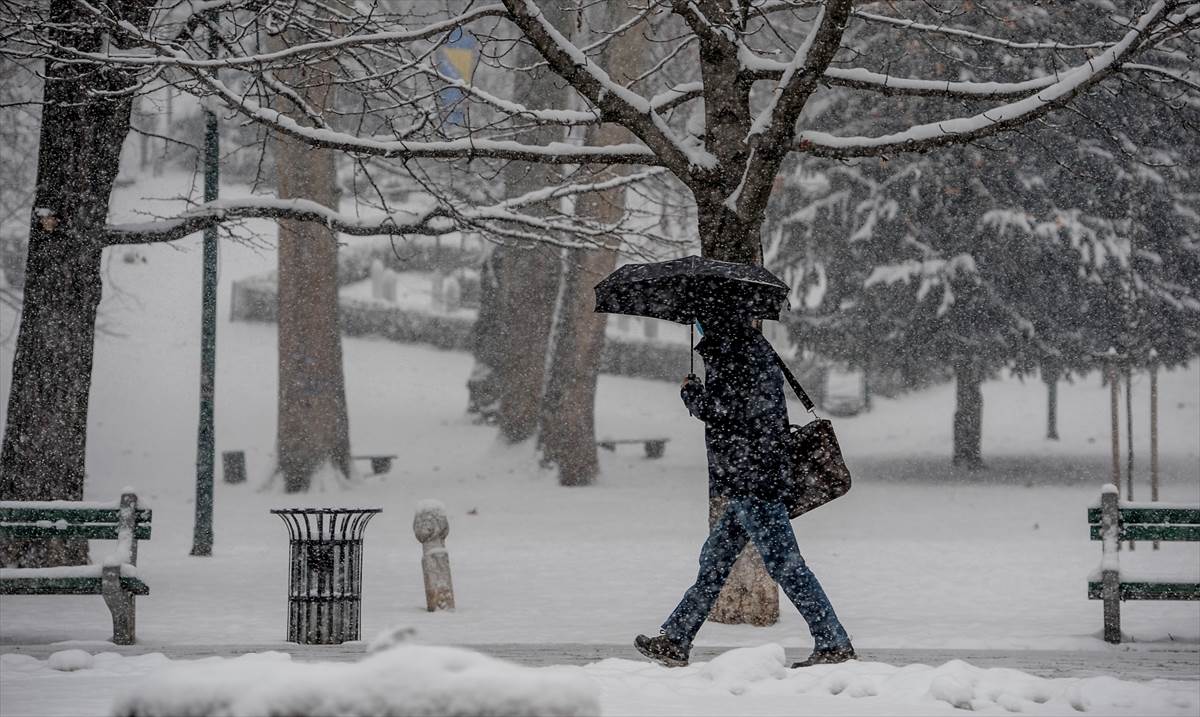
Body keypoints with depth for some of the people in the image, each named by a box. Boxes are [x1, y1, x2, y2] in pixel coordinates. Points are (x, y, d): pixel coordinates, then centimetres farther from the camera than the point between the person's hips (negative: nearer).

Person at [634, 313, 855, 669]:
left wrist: (689, 390, 0)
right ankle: (675, 641, 20)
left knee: (783, 561, -8)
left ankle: (834, 643, -7)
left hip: (750, 478, -11)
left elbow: (717, 410, -18)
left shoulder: (734, 354, -14)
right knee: (715, 559, 14)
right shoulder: (753, 345, 16)